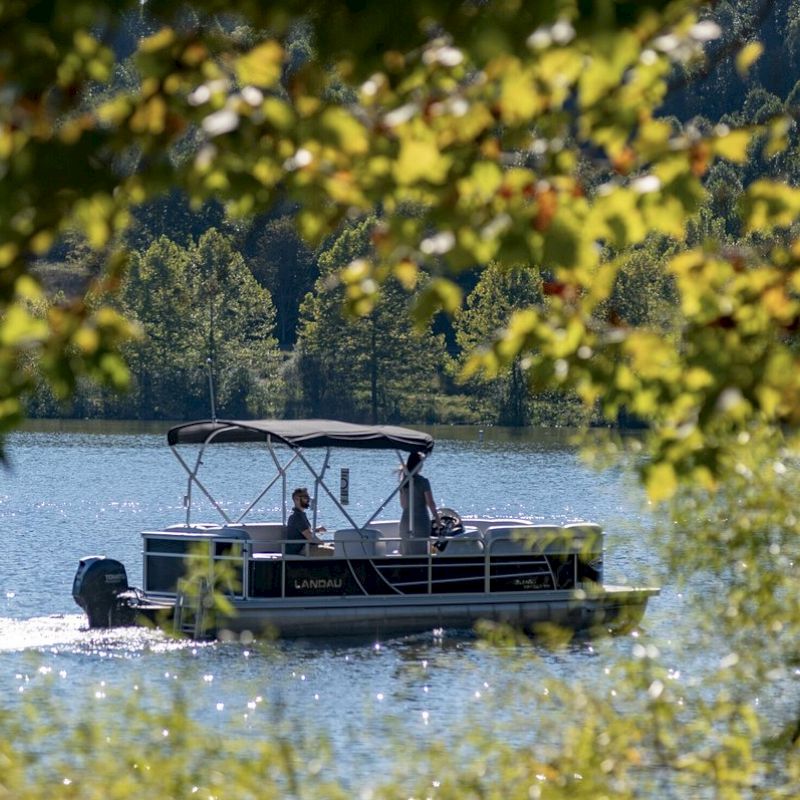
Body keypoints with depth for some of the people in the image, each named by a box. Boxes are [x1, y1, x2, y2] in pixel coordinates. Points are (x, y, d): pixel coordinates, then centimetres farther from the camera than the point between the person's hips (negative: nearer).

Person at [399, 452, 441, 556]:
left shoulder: (404, 481, 5)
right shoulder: (423, 481, -12)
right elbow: (430, 503, -11)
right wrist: (437, 518, 0)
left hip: (405, 520, 5)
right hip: (421, 520, -5)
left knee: (407, 553, 11)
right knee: (420, 553, 0)